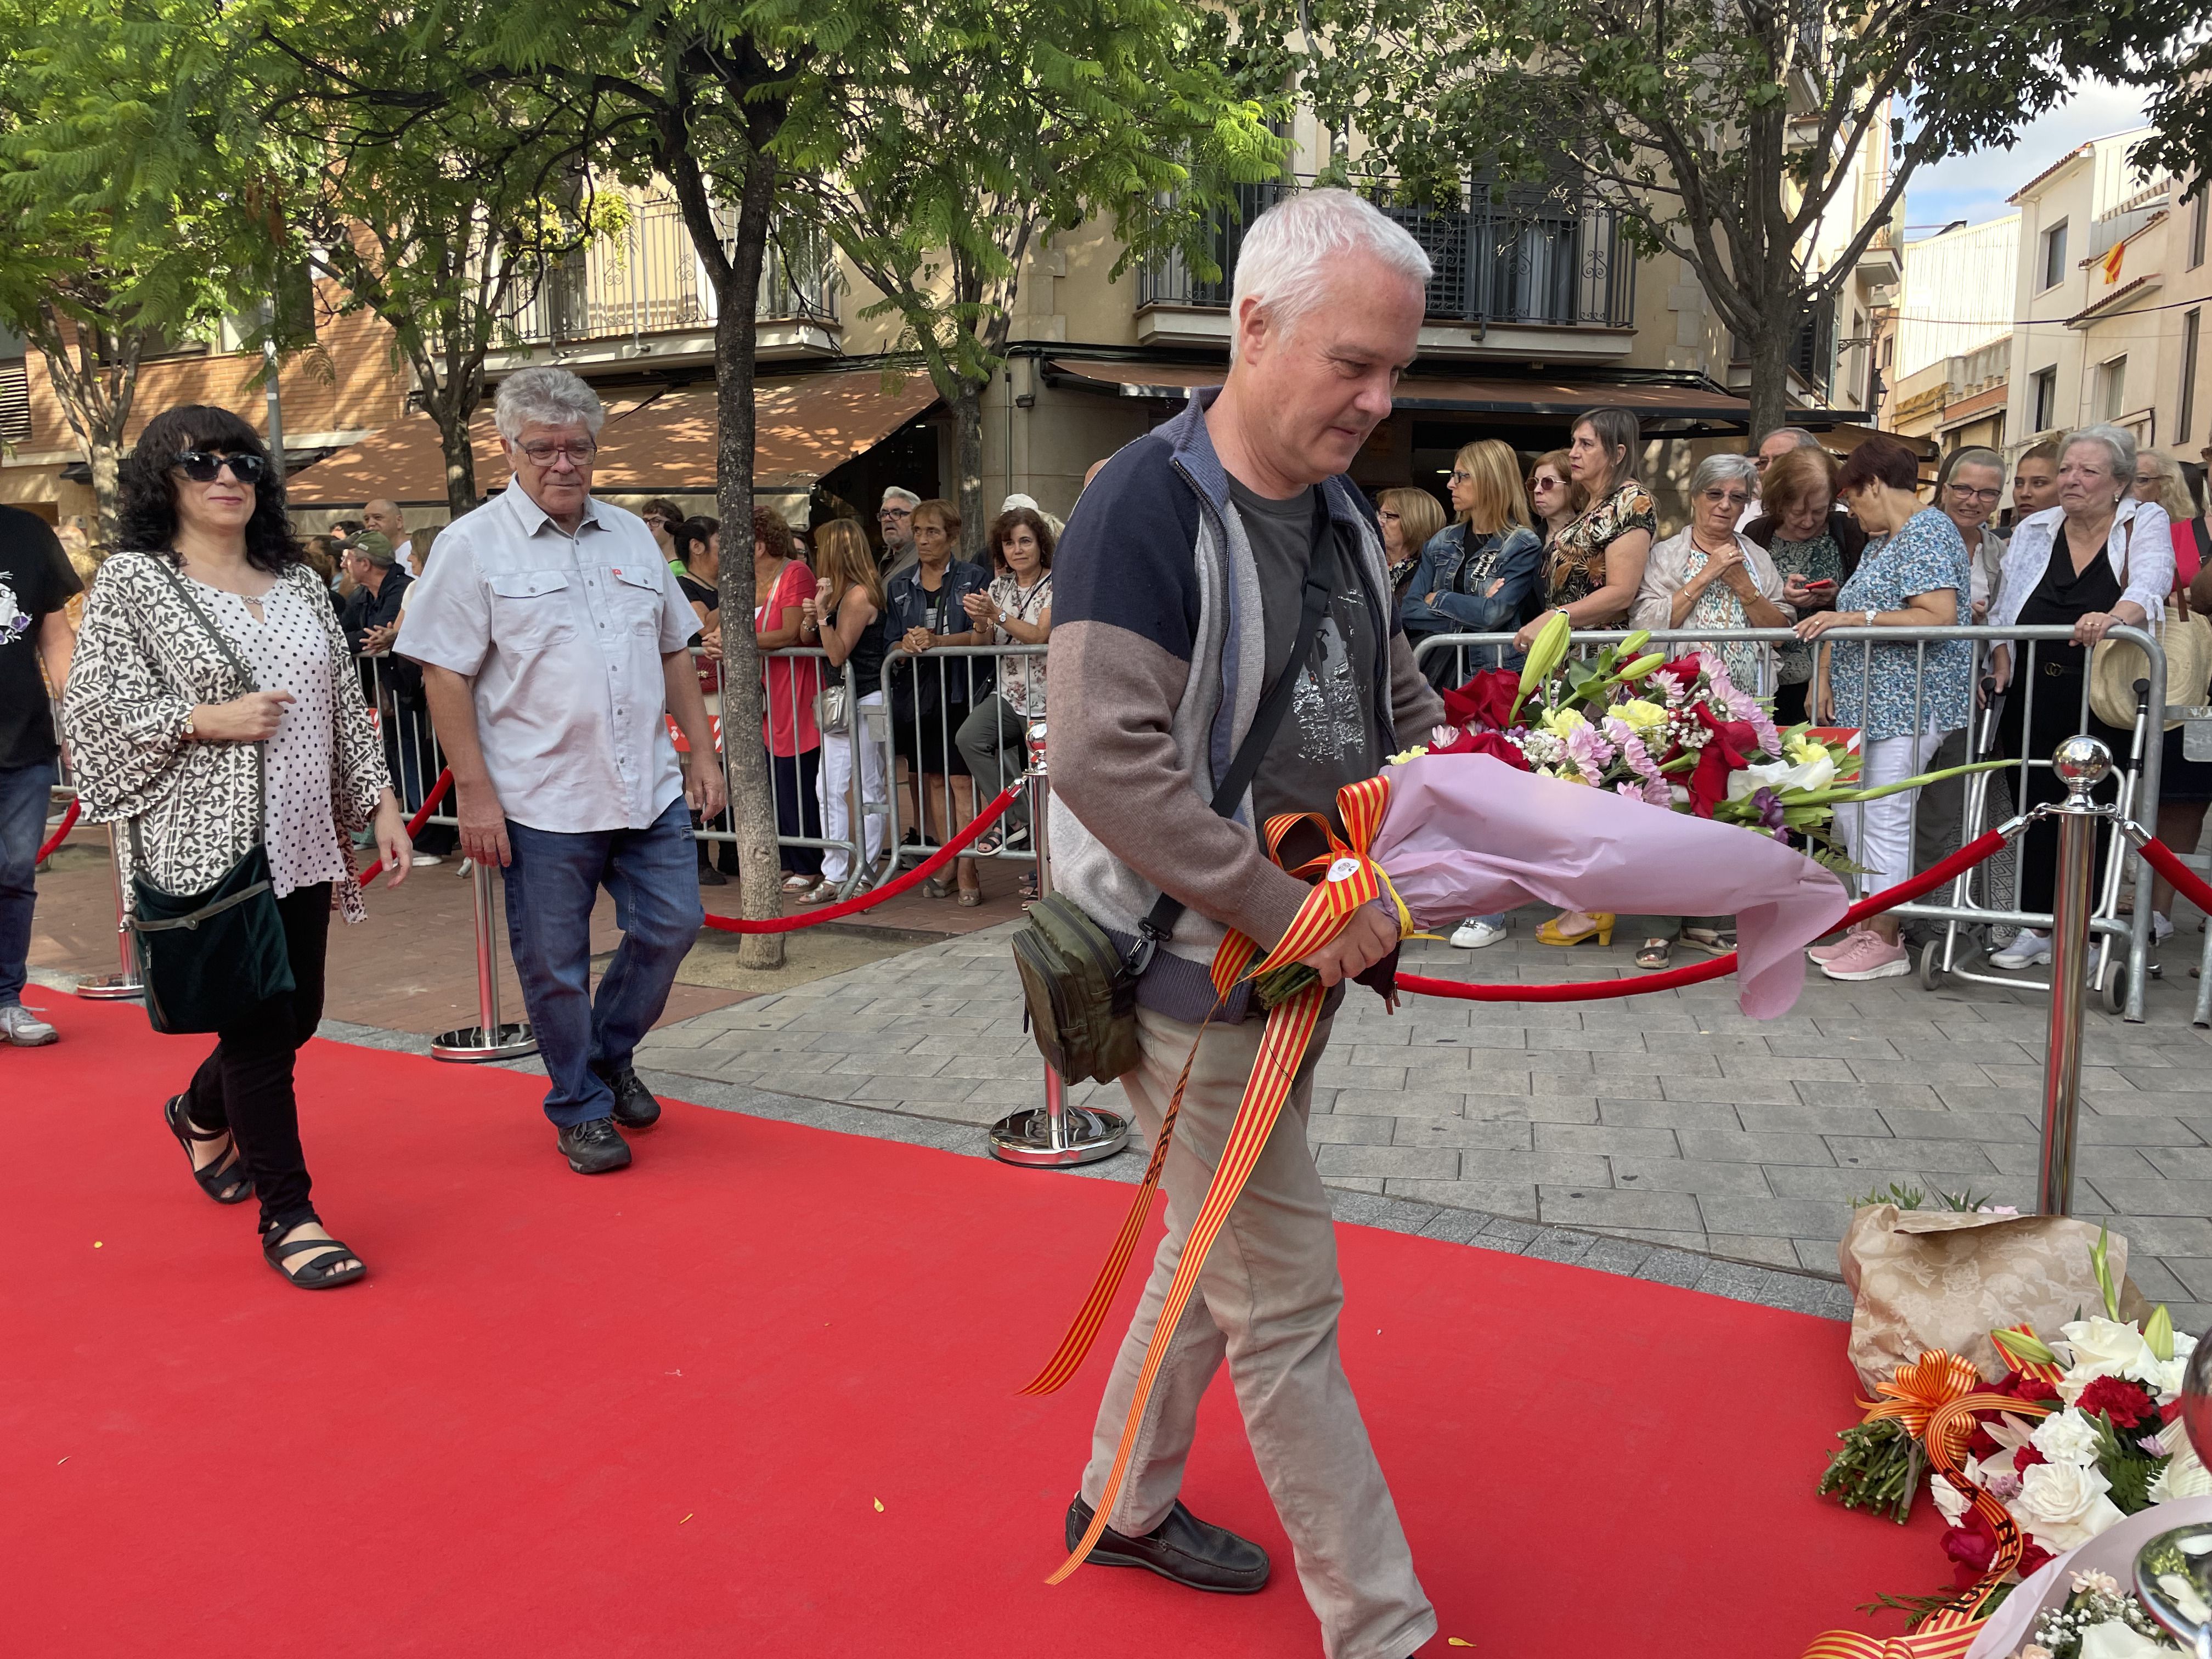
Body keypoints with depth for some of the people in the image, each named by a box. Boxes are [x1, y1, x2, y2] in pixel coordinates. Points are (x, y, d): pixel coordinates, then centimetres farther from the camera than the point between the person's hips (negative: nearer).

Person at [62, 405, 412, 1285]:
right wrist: (206, 721, -16)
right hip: (207, 847, -6)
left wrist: (380, 800, 9)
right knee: (262, 1026, -6)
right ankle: (288, 1216, 7)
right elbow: (91, 710, -6)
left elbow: (346, 703, 15)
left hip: (301, 840, 6)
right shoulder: (132, 583, -2)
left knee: (296, 1015, 12)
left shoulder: (298, 582, 14)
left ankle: (201, 1113, 44)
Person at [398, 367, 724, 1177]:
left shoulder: (632, 535, 12)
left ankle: (610, 1056, 32)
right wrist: (474, 791, -12)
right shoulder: (473, 546, -3)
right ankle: (581, 1108, 23)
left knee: (671, 925, 8)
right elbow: (446, 677, -7)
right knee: (555, 963, 5)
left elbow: (674, 652, 17)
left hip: (648, 787, 5)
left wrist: (701, 752, 12)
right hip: (541, 802, -4)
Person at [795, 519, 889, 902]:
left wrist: (823, 611, -23)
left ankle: (866, 875, 8)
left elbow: (838, 654, -18)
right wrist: (811, 618, -4)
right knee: (829, 789, 6)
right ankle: (834, 877, 10)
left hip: (866, 702, -10)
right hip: (842, 702, 10)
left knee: (868, 791, 0)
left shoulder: (859, 595, -15)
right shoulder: (840, 593, 13)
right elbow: (809, 642, 15)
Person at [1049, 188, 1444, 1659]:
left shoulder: (1343, 516, 8)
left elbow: (1403, 713, 20)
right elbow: (1110, 766, -26)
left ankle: (1126, 1500, 42)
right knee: (1287, 1295, 1)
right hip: (1192, 962, -8)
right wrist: (1294, 913, -23)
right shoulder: (1147, 507, -18)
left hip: (1302, 955, 9)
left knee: (1220, 1247, 21)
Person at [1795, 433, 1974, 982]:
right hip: (1867, 703, 10)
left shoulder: (1928, 532, -10)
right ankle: (1866, 929, 18)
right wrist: (1826, 679, 11)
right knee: (1851, 816, 10)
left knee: (1885, 821, -7)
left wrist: (1856, 618, -20)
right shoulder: (1880, 540, 20)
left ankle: (1886, 942, 0)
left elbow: (1939, 615, -21)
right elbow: (1848, 618, 22)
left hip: (1909, 704, -10)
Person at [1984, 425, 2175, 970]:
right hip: (2032, 704, 3)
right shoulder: (2033, 531, 11)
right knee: (2036, 809, 7)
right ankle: (2035, 928, 18)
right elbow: (2003, 612, 11)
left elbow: (2149, 586, -19)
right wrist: (1999, 659, -7)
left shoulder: (2145, 523, 1)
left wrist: (2114, 617, -40)